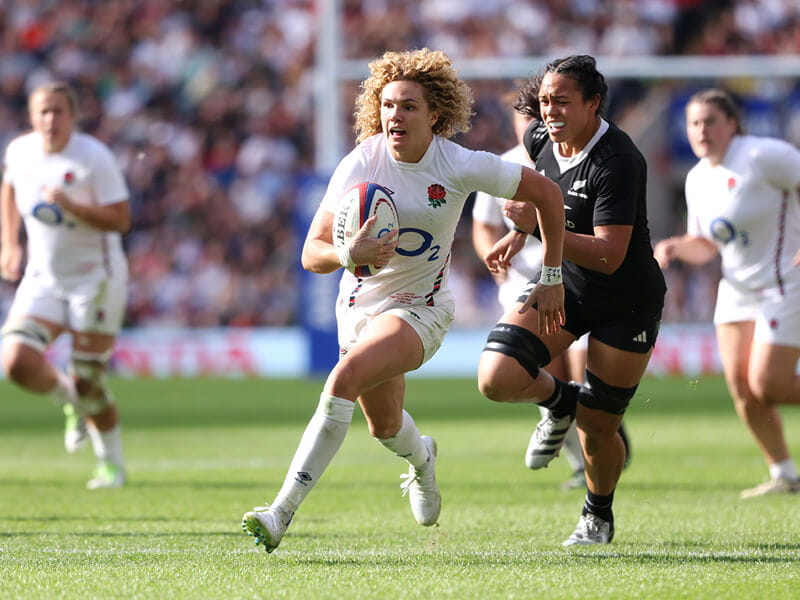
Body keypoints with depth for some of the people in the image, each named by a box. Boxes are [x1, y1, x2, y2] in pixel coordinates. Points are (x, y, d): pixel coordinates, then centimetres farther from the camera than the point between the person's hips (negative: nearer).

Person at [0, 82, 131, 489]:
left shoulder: (94, 158, -16)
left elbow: (120, 220, -19)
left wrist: (71, 206, -32)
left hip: (95, 279, -4)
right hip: (42, 277, 5)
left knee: (87, 382, -4)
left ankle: (112, 465, 19)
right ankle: (72, 402, 18)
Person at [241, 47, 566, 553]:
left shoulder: (461, 166, -18)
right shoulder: (361, 164, -16)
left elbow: (546, 193, -4)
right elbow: (312, 252, -18)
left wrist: (552, 278, -1)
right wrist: (349, 255, -41)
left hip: (422, 308, -3)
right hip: (361, 301, 3)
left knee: (345, 378, -29)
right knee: (384, 426, 17)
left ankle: (283, 511, -30)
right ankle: (421, 458, 58)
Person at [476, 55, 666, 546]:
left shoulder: (618, 163, -28)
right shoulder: (540, 139, -6)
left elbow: (609, 256, -33)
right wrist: (519, 234, 9)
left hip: (626, 303, -5)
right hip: (563, 285, 5)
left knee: (597, 427, 1)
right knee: (496, 379, -16)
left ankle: (599, 515, 32)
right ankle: (560, 400, 18)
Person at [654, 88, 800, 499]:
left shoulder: (762, 156, -16)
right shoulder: (697, 180, 8)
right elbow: (706, 246, 17)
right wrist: (676, 247, -5)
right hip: (738, 289, 7)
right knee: (740, 385, -3)